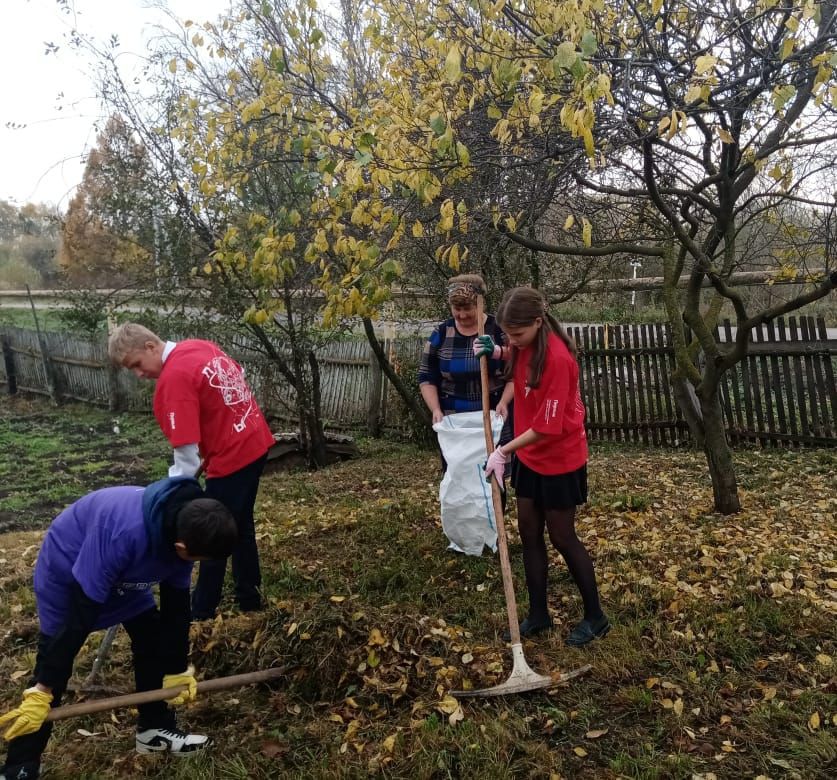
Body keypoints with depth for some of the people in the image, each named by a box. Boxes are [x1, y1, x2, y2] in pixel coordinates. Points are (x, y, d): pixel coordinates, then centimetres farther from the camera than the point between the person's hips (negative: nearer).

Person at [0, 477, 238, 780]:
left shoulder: (183, 529, -23)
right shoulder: (125, 534, -46)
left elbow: (176, 604, -8)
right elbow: (80, 616, -37)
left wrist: (177, 670, 0)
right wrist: (42, 691, -28)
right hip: (66, 572, -6)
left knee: (153, 640, 4)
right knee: (53, 662, -3)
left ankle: (155, 728, 23)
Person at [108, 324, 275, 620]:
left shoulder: (173, 380, -22)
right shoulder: (199, 346, 3)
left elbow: (186, 454, -25)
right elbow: (238, 377, 17)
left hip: (231, 459, -9)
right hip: (256, 442, 9)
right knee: (241, 525, 21)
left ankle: (202, 612, 23)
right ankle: (249, 597, 34)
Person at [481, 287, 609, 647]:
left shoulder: (556, 357, -28)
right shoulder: (526, 345, -4)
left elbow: (548, 427, -26)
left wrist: (504, 450, -21)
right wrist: (494, 352, 1)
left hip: (559, 460, -8)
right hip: (529, 455, 8)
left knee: (562, 537, 5)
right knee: (529, 532, 12)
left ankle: (595, 617, 26)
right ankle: (538, 614, 28)